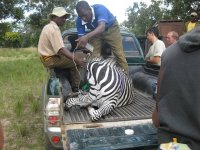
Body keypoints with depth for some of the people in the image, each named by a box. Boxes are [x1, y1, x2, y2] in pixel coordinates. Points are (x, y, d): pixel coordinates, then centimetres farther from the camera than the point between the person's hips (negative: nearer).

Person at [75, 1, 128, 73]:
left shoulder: (99, 9, -38)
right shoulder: (79, 20, -23)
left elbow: (102, 27, -54)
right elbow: (81, 38, -21)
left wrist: (87, 36, -69)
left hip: (111, 28, -4)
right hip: (95, 32, 4)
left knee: (119, 53, -9)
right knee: (94, 55, -8)